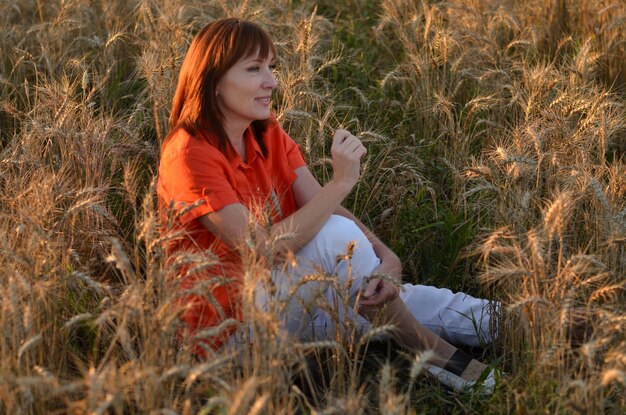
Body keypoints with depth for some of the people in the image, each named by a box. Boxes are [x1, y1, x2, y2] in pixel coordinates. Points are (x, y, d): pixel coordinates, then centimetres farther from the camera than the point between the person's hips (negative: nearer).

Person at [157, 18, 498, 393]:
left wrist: (386, 259, -24)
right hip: (228, 321, -8)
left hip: (280, 293, 8)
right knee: (337, 236, -27)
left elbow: (324, 209, -6)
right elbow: (262, 249, -28)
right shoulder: (191, 154, -21)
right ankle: (438, 358, -13)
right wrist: (341, 183, -30)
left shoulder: (268, 134, 4)